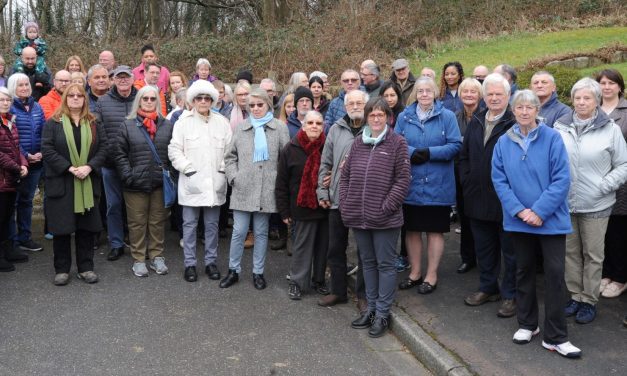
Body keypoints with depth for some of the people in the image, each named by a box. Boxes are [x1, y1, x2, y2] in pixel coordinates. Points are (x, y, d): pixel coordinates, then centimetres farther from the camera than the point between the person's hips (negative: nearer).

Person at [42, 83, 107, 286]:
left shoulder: (94, 123, 11)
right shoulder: (53, 122, 1)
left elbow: (103, 147, 4)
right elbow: (47, 149, -7)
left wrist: (90, 166, -12)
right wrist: (69, 168, -16)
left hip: (88, 183, 3)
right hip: (61, 183, -2)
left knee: (87, 227, 5)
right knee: (62, 227, 1)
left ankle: (85, 268, 16)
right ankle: (62, 269, 14)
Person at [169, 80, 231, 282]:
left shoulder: (222, 122, 6)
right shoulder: (183, 121, 0)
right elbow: (174, 150, -2)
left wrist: (223, 168, -4)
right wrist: (187, 168, -10)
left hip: (214, 182, 2)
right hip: (191, 182, -2)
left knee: (212, 224, 10)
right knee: (190, 224, 5)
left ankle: (210, 261, 22)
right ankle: (190, 263, 15)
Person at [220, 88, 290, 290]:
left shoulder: (280, 128, 2)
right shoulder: (241, 127, 7)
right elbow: (230, 156, 11)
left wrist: (280, 180, -4)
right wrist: (233, 177, -1)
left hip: (267, 190, -1)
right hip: (243, 189, 1)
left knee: (261, 233, 9)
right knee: (239, 232, 4)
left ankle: (258, 272, 20)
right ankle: (233, 270, 19)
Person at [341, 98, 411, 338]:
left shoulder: (397, 143, -5)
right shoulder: (358, 142, 11)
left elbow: (403, 180, -9)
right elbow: (345, 175, 14)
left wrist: (386, 207, -14)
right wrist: (345, 203, 4)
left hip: (384, 218, -5)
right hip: (358, 217, 5)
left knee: (385, 264, 4)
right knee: (368, 262, 16)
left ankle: (382, 313, 15)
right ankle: (371, 307, 30)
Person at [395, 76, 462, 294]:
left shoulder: (447, 116, -2)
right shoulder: (405, 116, 5)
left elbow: (455, 145, -8)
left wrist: (430, 153, -18)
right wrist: (410, 153, -16)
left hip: (437, 185, -2)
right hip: (410, 184, 3)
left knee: (435, 230, 7)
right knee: (412, 229, 11)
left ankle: (431, 275, 20)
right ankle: (415, 272, 27)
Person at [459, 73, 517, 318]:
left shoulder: (515, 124, -10)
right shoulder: (476, 122, 11)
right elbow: (464, 155, 16)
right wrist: (467, 182, 6)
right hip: (478, 197, 6)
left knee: (510, 249, 7)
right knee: (484, 248, 17)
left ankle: (510, 295, 18)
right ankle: (488, 288, 32)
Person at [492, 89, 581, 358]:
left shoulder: (552, 138, -7)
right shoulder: (504, 142, 2)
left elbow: (561, 179, -11)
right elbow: (499, 180, -1)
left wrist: (539, 211, -17)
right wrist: (519, 210, -12)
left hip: (550, 220, -3)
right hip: (519, 220, 3)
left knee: (555, 274, -2)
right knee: (524, 271, 14)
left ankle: (555, 337, 7)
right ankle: (527, 324, 30)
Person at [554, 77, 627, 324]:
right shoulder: (561, 127, 2)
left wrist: (605, 185, -10)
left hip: (596, 204, -2)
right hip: (566, 202, 3)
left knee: (593, 254, 6)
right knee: (570, 251, 12)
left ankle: (589, 300, 19)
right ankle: (575, 295, 27)